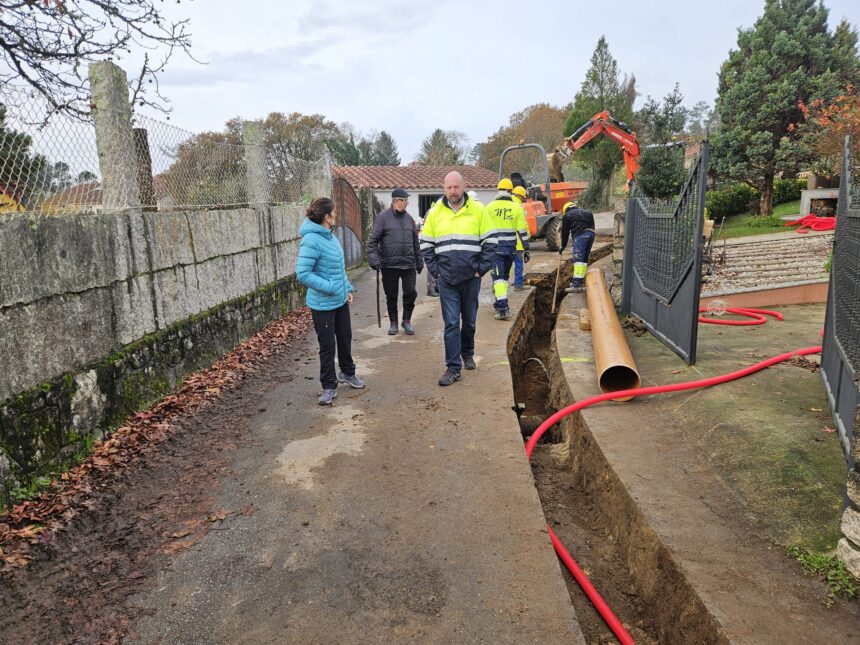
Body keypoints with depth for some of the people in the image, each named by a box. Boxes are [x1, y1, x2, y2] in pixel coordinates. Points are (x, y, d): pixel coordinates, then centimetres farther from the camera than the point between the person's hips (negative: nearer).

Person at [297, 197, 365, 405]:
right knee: (327, 346, 5)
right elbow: (302, 274, -25)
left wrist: (347, 288, 14)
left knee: (345, 338, 22)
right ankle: (329, 386, 21)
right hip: (323, 304, -8)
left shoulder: (330, 235, 5)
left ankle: (347, 373, 43)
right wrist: (329, 287, -23)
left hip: (341, 301, 8)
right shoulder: (312, 240, -22)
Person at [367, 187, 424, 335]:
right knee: (391, 296, 7)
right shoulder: (383, 217, -5)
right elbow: (372, 240, -8)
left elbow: (415, 242, 16)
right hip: (389, 265, -3)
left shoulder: (408, 218, 10)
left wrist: (419, 262, 17)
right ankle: (393, 322, 24)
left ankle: (407, 320, 18)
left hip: (408, 264, 3)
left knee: (411, 292, -1)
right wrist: (374, 260, -17)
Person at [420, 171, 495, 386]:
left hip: (471, 278, 0)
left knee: (469, 320, 15)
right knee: (451, 323, -1)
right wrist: (434, 270, -1)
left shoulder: (478, 210, -2)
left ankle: (467, 353, 38)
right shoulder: (435, 213, 2)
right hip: (446, 279, 0)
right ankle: (453, 368, 4)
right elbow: (426, 244, 8)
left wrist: (482, 269, -7)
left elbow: (489, 241, 0)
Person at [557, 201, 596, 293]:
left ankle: (577, 285, -17)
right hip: (591, 233, 6)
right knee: (584, 259, 16)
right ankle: (580, 281, 24)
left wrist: (562, 246, 26)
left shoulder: (567, 215, 15)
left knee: (578, 259, -10)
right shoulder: (587, 213, 32)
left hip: (580, 235, -6)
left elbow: (565, 232, 16)